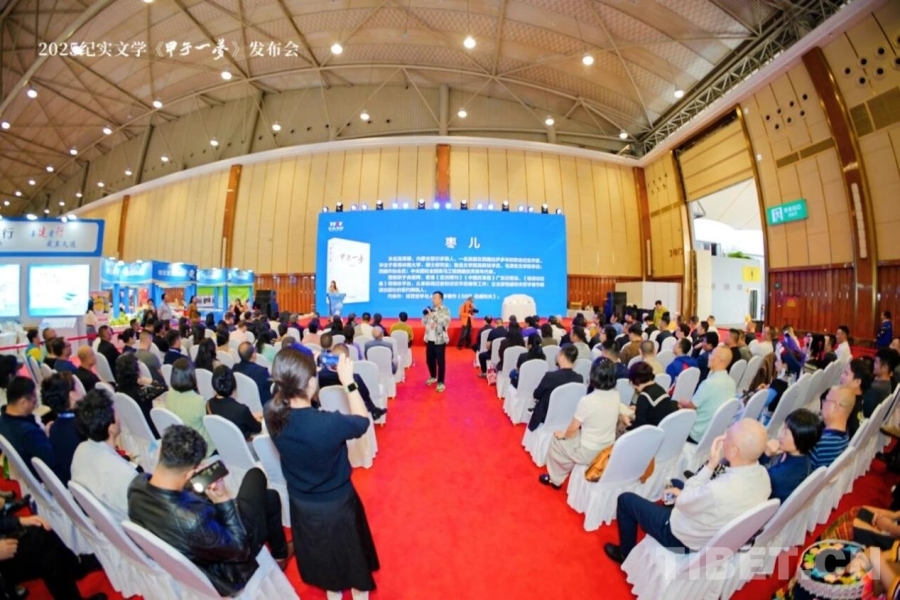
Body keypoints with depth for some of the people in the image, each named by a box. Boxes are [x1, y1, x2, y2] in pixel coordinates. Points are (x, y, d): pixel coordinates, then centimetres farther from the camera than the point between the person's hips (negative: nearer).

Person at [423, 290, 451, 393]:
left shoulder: (445, 310, -7)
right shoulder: (430, 309, 10)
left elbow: (445, 322, -21)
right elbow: (423, 322, 12)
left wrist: (433, 315, -21)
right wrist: (426, 316, -9)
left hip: (440, 340, -6)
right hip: (429, 339, 6)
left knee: (440, 361, -2)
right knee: (429, 359, 15)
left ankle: (441, 382, 8)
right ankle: (433, 377, 36)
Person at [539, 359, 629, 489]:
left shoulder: (587, 400, -29)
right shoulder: (616, 396, -10)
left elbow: (573, 429, -16)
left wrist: (563, 435, 4)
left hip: (588, 453, -6)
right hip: (609, 450, 6)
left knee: (556, 440, 18)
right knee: (579, 433, 31)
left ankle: (555, 479, 34)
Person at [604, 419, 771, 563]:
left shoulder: (717, 491, -43)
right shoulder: (762, 474, -18)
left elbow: (682, 502, -21)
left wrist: (710, 464, -26)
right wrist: (684, 492, -2)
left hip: (688, 541, -7)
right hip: (719, 538, 8)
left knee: (626, 499, 8)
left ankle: (625, 553, 31)